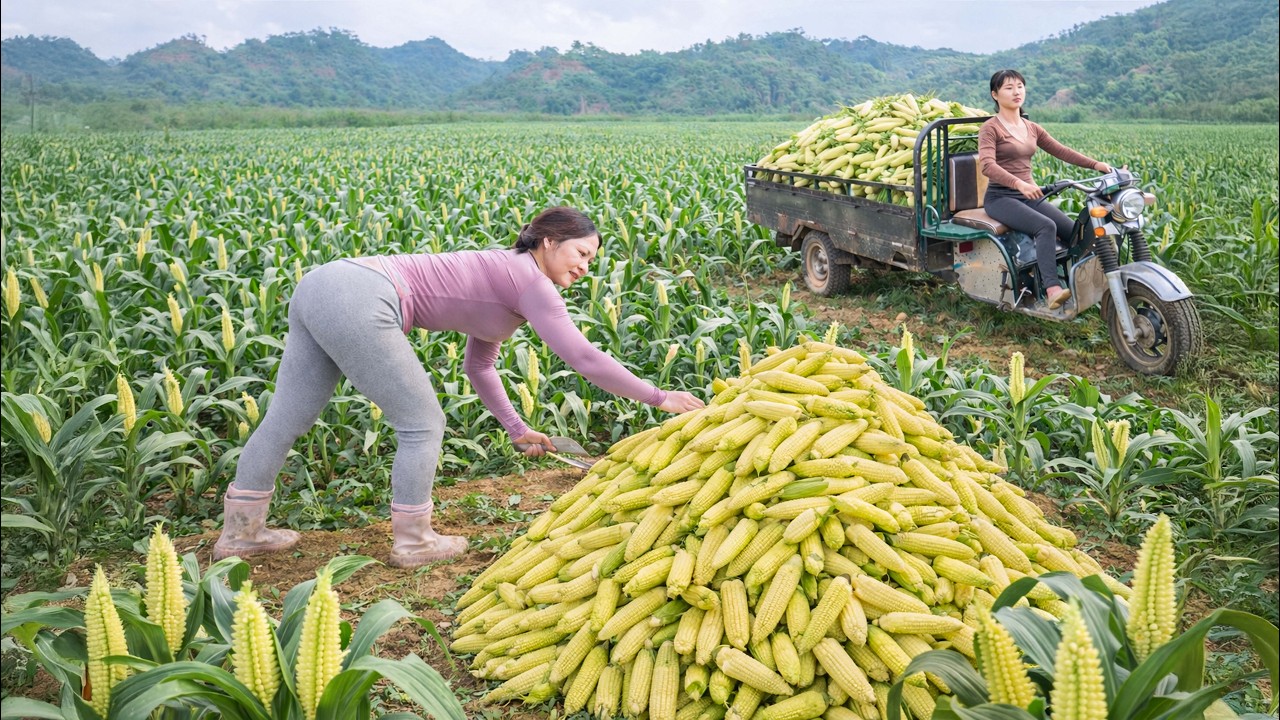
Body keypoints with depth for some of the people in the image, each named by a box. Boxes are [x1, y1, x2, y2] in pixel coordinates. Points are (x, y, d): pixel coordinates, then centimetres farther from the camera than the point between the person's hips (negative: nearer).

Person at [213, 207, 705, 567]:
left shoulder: (503, 276, 23)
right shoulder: (530, 281, -4)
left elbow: (479, 364, 29)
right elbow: (585, 359, -10)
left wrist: (517, 428, 26)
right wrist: (658, 398, -2)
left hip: (321, 285, 10)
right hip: (358, 302, -10)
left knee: (287, 418, 16)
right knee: (422, 425, 2)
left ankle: (240, 532, 28)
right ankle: (413, 542, 15)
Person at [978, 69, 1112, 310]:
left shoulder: (1032, 128, 17)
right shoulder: (990, 128, -5)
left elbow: (1061, 151, 12)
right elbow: (987, 165, -21)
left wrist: (1095, 164, -3)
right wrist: (1019, 184, -36)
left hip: (1030, 196, 7)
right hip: (1000, 197, -7)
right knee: (1046, 227, -32)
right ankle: (1052, 290, -40)